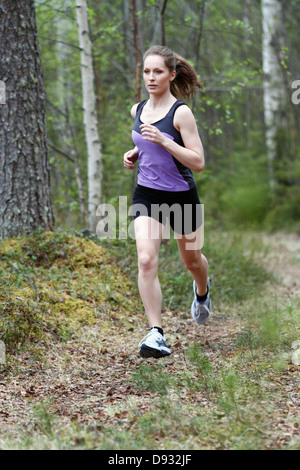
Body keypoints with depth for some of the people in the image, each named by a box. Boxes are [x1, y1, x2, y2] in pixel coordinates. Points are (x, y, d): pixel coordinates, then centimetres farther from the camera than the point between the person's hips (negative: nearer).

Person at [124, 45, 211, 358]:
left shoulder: (181, 112, -15)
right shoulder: (138, 110, 3)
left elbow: (198, 162, -19)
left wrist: (163, 140, -28)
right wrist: (134, 153, 3)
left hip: (181, 197, -3)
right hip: (146, 195, 3)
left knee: (192, 260, 18)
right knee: (146, 260, -17)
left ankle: (202, 291, 54)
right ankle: (156, 333, -16)